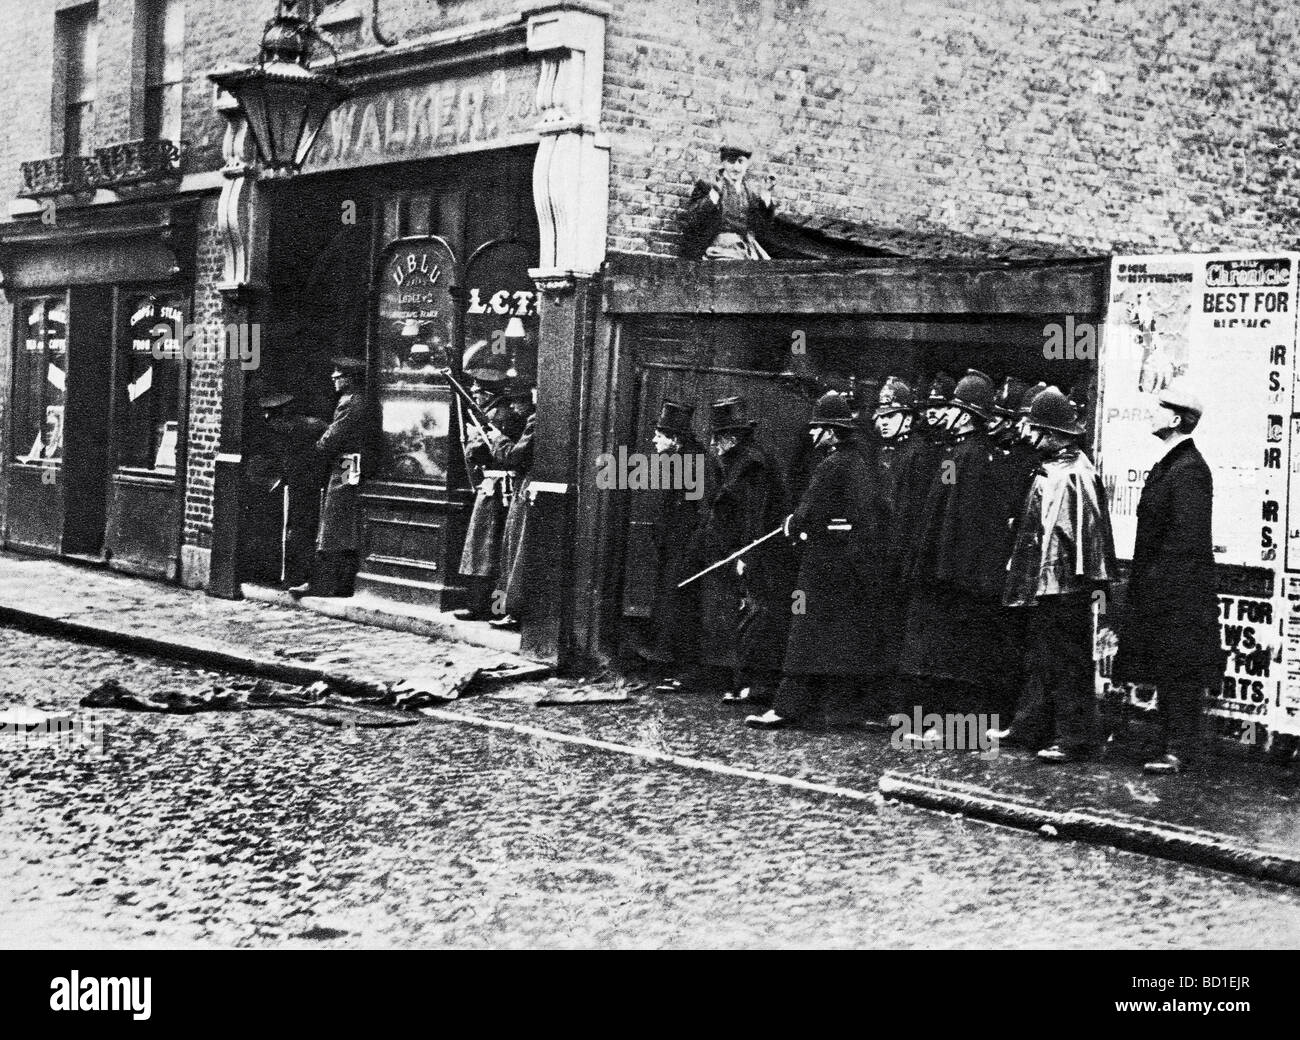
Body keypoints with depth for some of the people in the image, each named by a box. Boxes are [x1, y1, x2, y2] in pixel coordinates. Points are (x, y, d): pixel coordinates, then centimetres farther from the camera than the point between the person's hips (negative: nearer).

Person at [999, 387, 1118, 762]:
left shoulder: (1075, 475, -16)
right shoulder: (1047, 473, 13)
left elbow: (1092, 531, -19)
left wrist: (1096, 581, -20)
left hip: (1065, 585, -10)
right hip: (1042, 583, 10)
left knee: (1067, 662, -3)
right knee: (1042, 658, 17)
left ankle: (1074, 738, 3)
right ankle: (1031, 727, 27)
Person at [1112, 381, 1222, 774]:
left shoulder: (1189, 470, -16)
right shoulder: (1168, 464, 15)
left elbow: (1188, 536, -20)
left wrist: (1158, 577, -19)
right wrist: (1142, 578, 17)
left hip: (1179, 590, -10)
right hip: (1159, 589, 10)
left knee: (1179, 672, -5)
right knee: (1166, 671, 12)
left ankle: (1179, 751, 0)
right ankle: (1173, 745, 19)